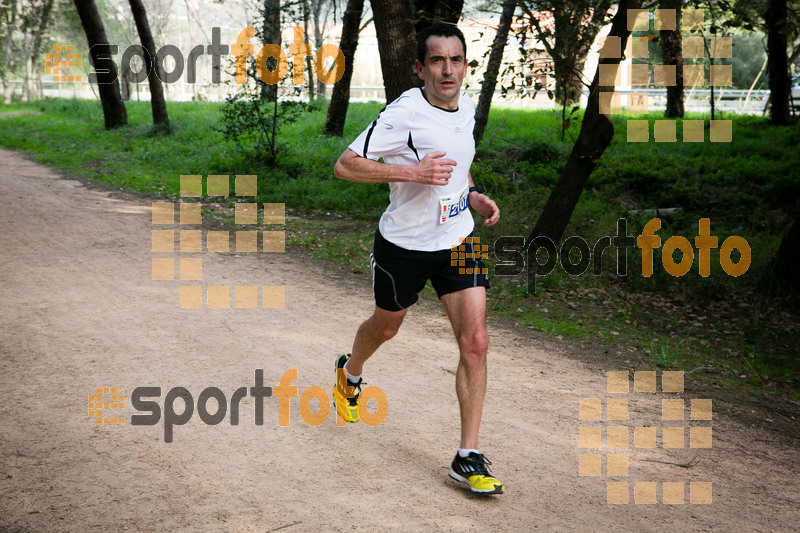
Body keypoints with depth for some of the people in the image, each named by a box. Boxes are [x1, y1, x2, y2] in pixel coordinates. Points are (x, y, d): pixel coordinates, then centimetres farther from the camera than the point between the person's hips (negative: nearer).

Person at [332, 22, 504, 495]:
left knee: (475, 342, -8)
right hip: (404, 244, -4)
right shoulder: (404, 113, -21)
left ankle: (469, 457, 0)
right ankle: (350, 373, 56)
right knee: (386, 327, 19)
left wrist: (473, 194, 5)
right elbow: (345, 166, -21)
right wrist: (411, 172, -30)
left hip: (457, 241, 4)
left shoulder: (467, 105, 1)